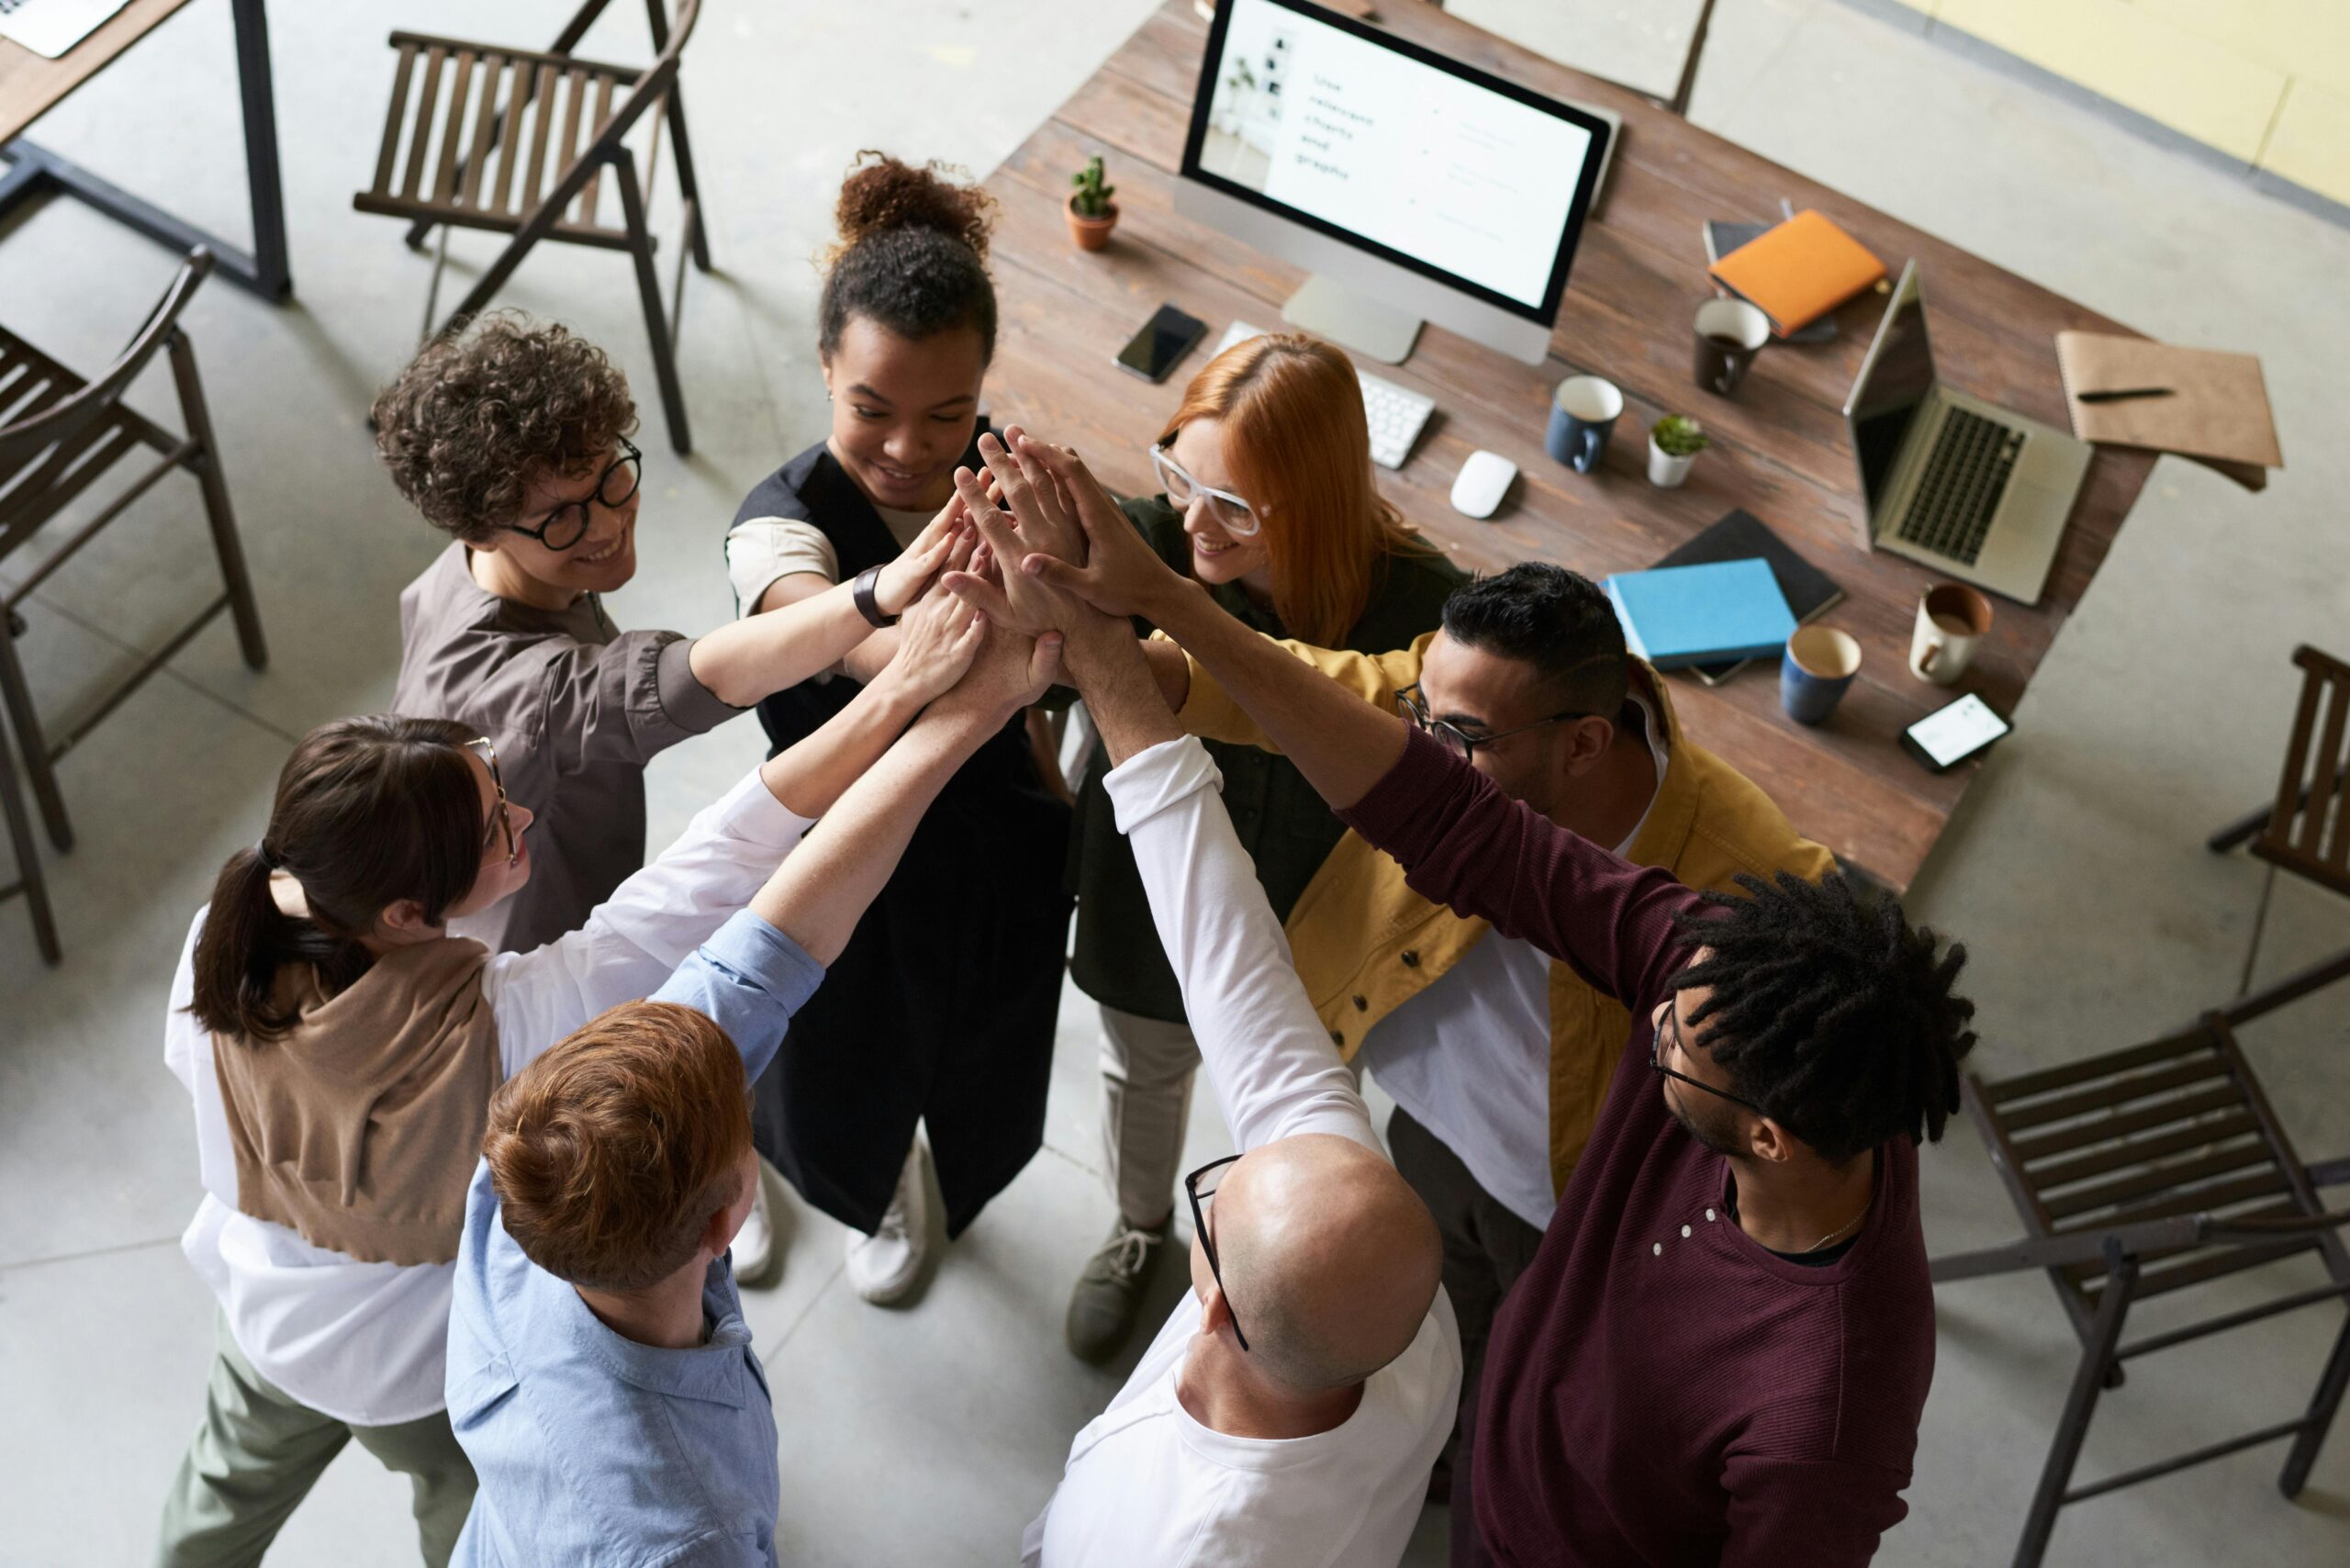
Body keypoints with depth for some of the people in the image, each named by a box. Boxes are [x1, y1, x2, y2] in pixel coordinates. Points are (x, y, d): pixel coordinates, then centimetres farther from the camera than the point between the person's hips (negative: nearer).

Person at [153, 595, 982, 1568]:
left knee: (232, 1484, 36)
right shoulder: (497, 1027, -45)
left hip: (262, 1315, 4)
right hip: (427, 1374, -4)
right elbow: (713, 872, -47)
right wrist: (900, 691, -48)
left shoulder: (218, 949, -31)